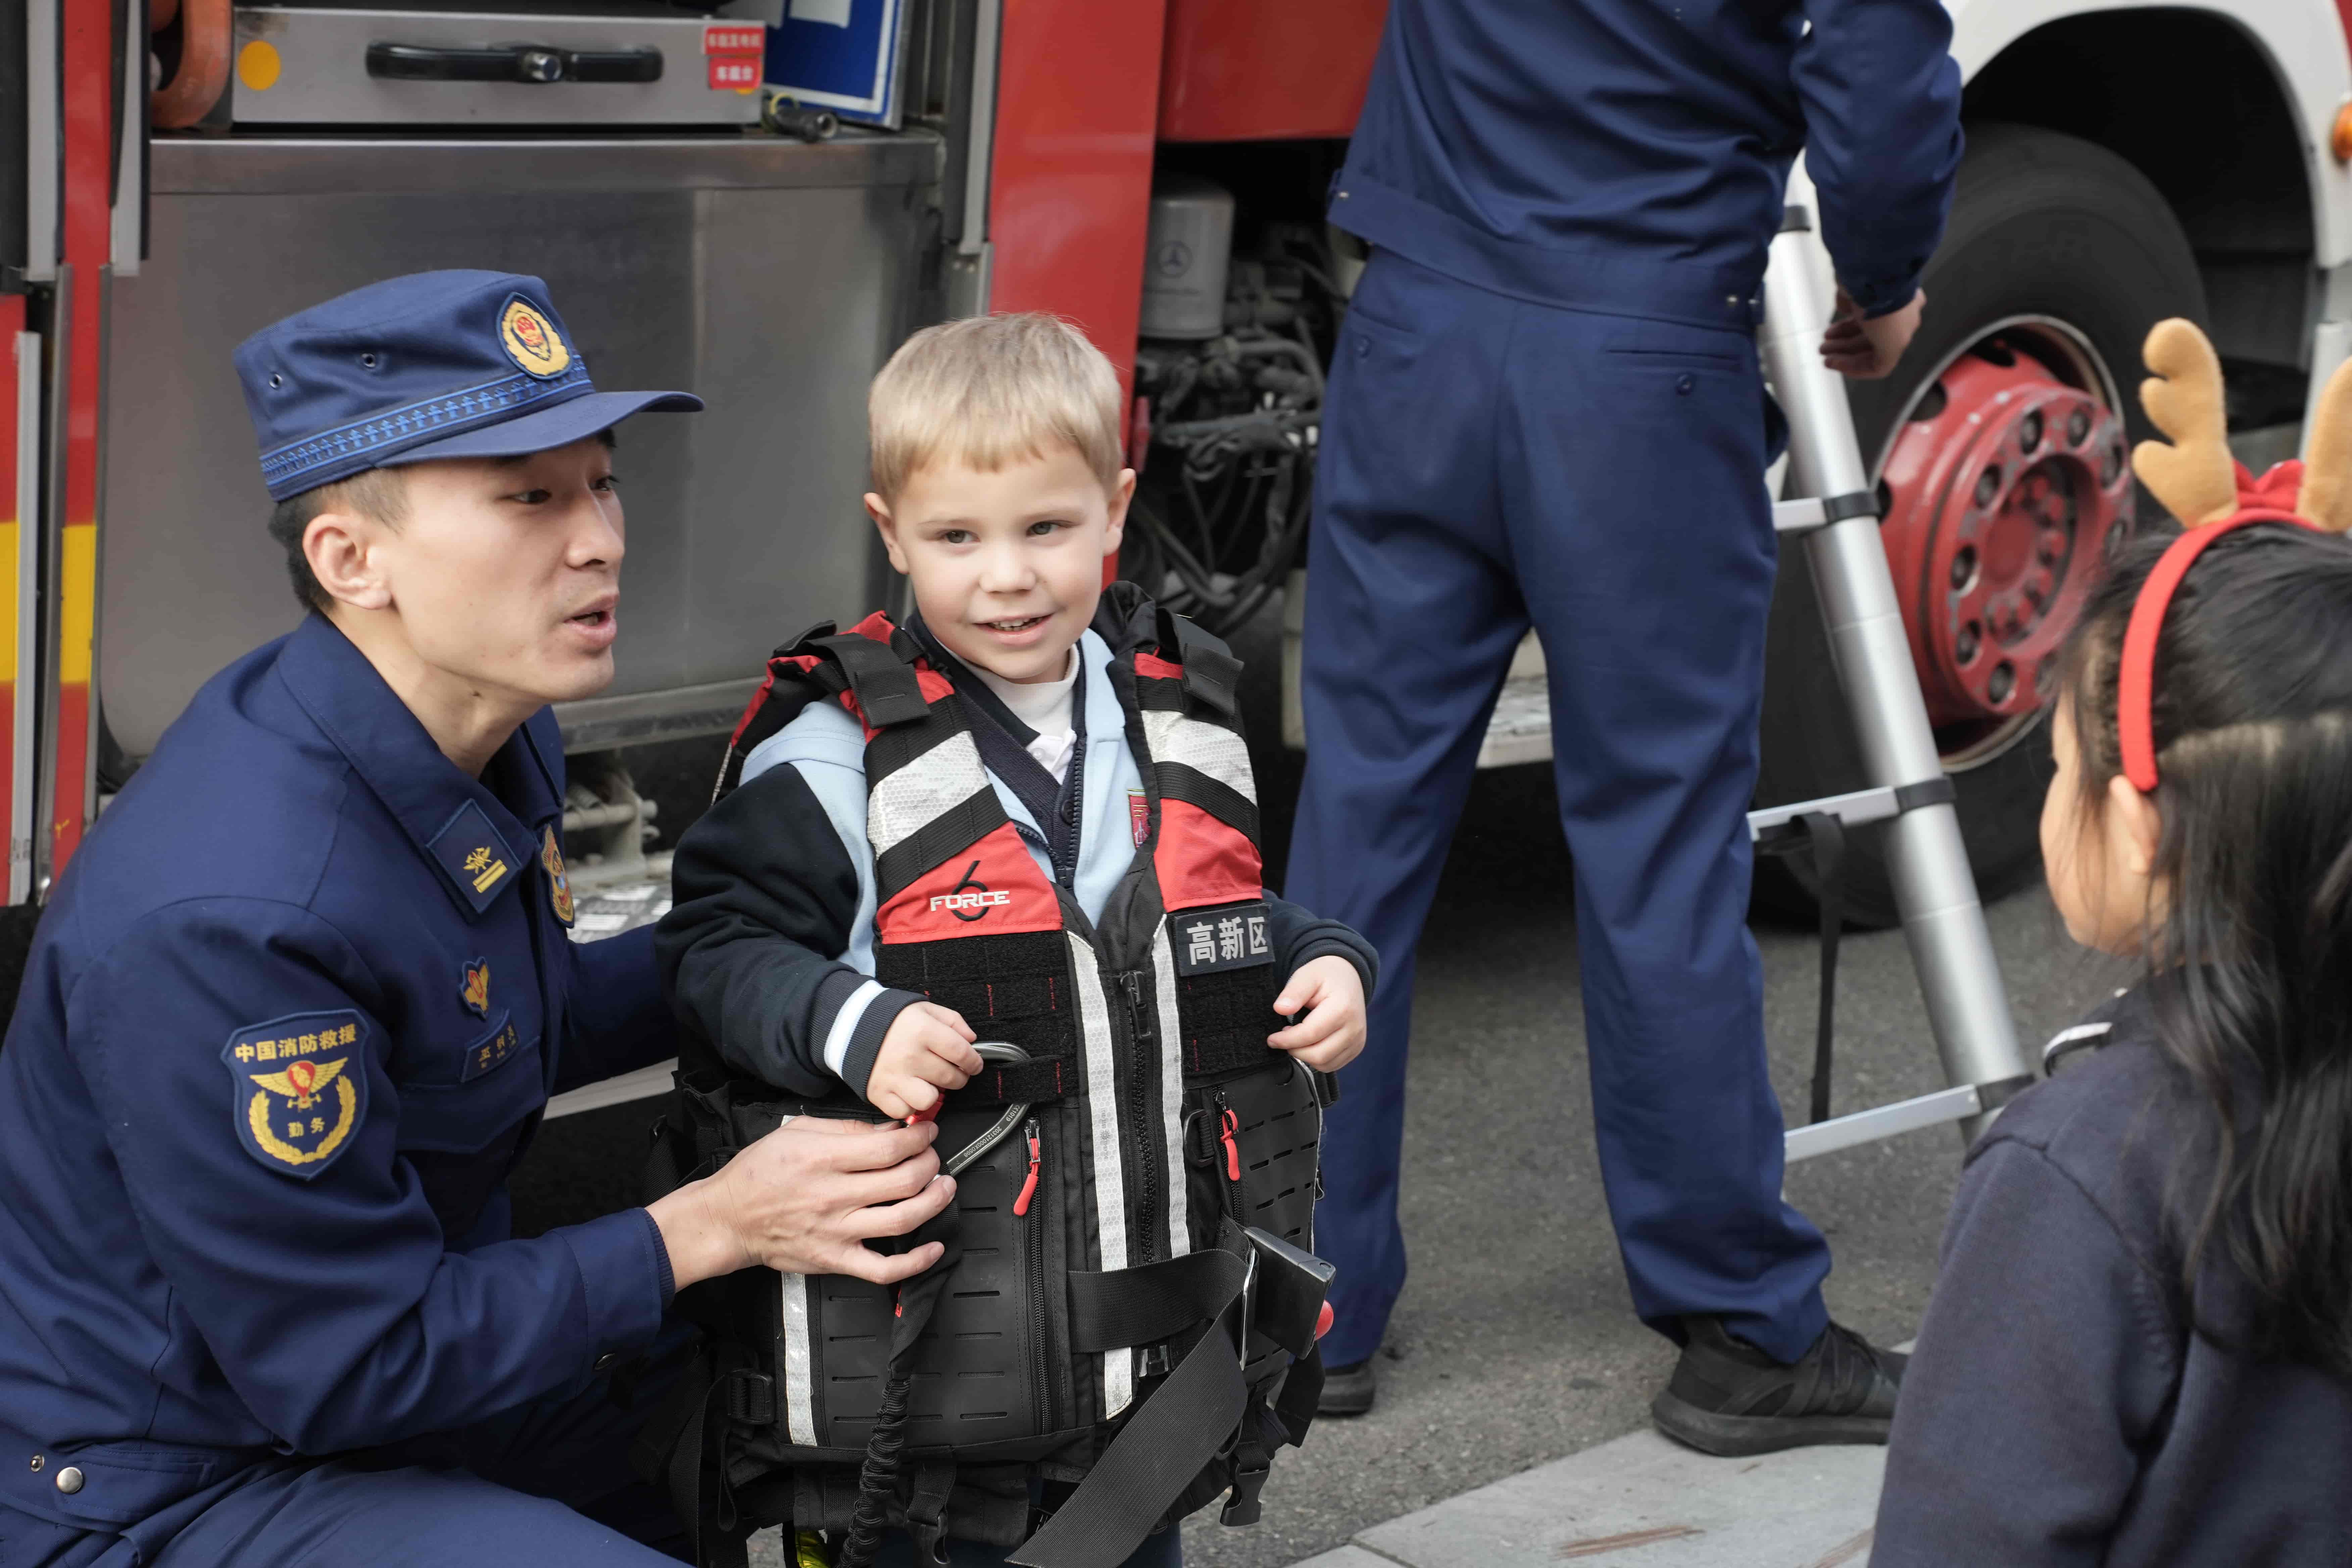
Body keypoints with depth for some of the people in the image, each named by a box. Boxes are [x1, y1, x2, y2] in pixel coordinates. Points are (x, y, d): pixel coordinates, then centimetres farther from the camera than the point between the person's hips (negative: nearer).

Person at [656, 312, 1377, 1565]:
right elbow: (718, 947, -11)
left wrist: (1323, 964, 1)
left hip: (1153, 1276, 5)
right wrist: (853, 1026, -27)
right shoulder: (837, 766, -11)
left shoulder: (1177, 734, 6)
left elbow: (1232, 921, 20)